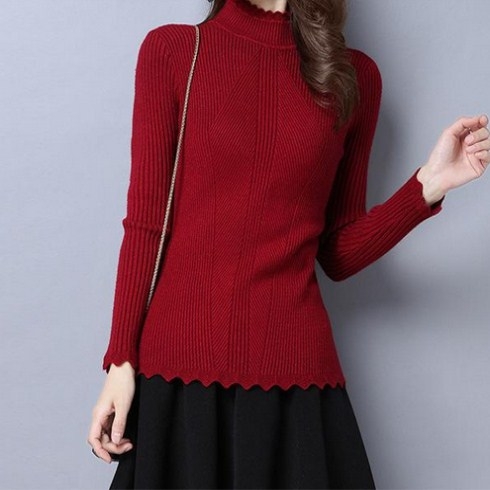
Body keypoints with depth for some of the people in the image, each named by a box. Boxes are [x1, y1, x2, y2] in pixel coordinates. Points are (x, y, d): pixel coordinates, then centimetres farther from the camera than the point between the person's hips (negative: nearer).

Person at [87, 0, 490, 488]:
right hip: (177, 364, -1)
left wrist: (429, 184, -3)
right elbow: (145, 222, -1)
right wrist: (120, 359, -5)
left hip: (294, 366, 1)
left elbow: (339, 255, 8)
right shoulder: (171, 50, 2)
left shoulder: (355, 75, 6)